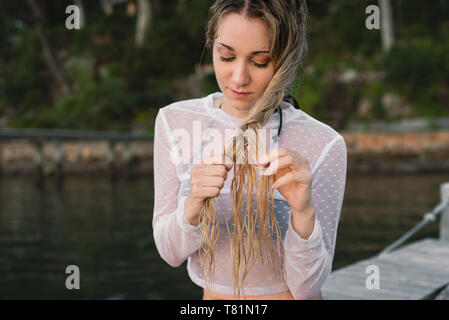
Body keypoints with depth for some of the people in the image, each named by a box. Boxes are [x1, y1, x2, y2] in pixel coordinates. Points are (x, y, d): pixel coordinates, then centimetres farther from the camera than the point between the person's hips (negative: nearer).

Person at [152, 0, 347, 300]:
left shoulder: (323, 145, -15)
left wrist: (304, 213, -28)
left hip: (285, 295, -2)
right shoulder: (174, 121, -5)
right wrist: (193, 206, -23)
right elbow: (170, 252, -6)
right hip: (211, 298, 3)